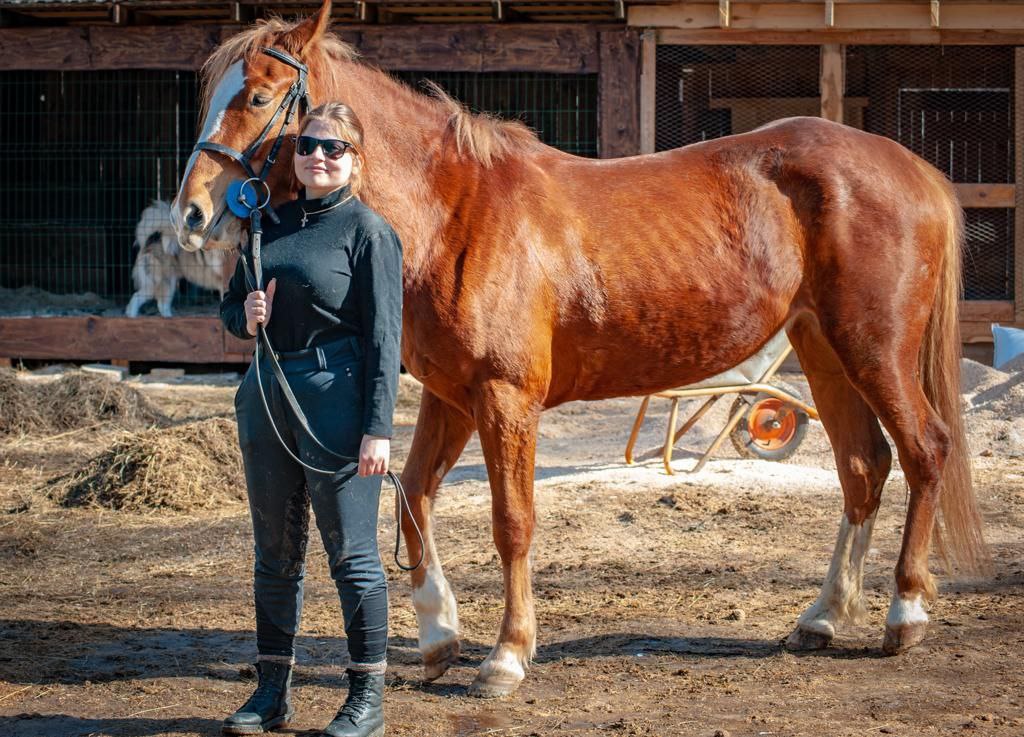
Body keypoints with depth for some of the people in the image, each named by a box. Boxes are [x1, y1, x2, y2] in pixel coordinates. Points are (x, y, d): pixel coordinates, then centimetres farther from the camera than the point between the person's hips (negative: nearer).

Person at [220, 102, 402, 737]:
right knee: (275, 552, 12)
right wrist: (244, 315, -5)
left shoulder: (368, 231, -7)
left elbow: (384, 337, -11)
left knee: (352, 553, -1)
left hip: (335, 394, -7)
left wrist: (378, 429, -16)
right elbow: (232, 304, 20)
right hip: (268, 393, 7)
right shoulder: (272, 225, 11)